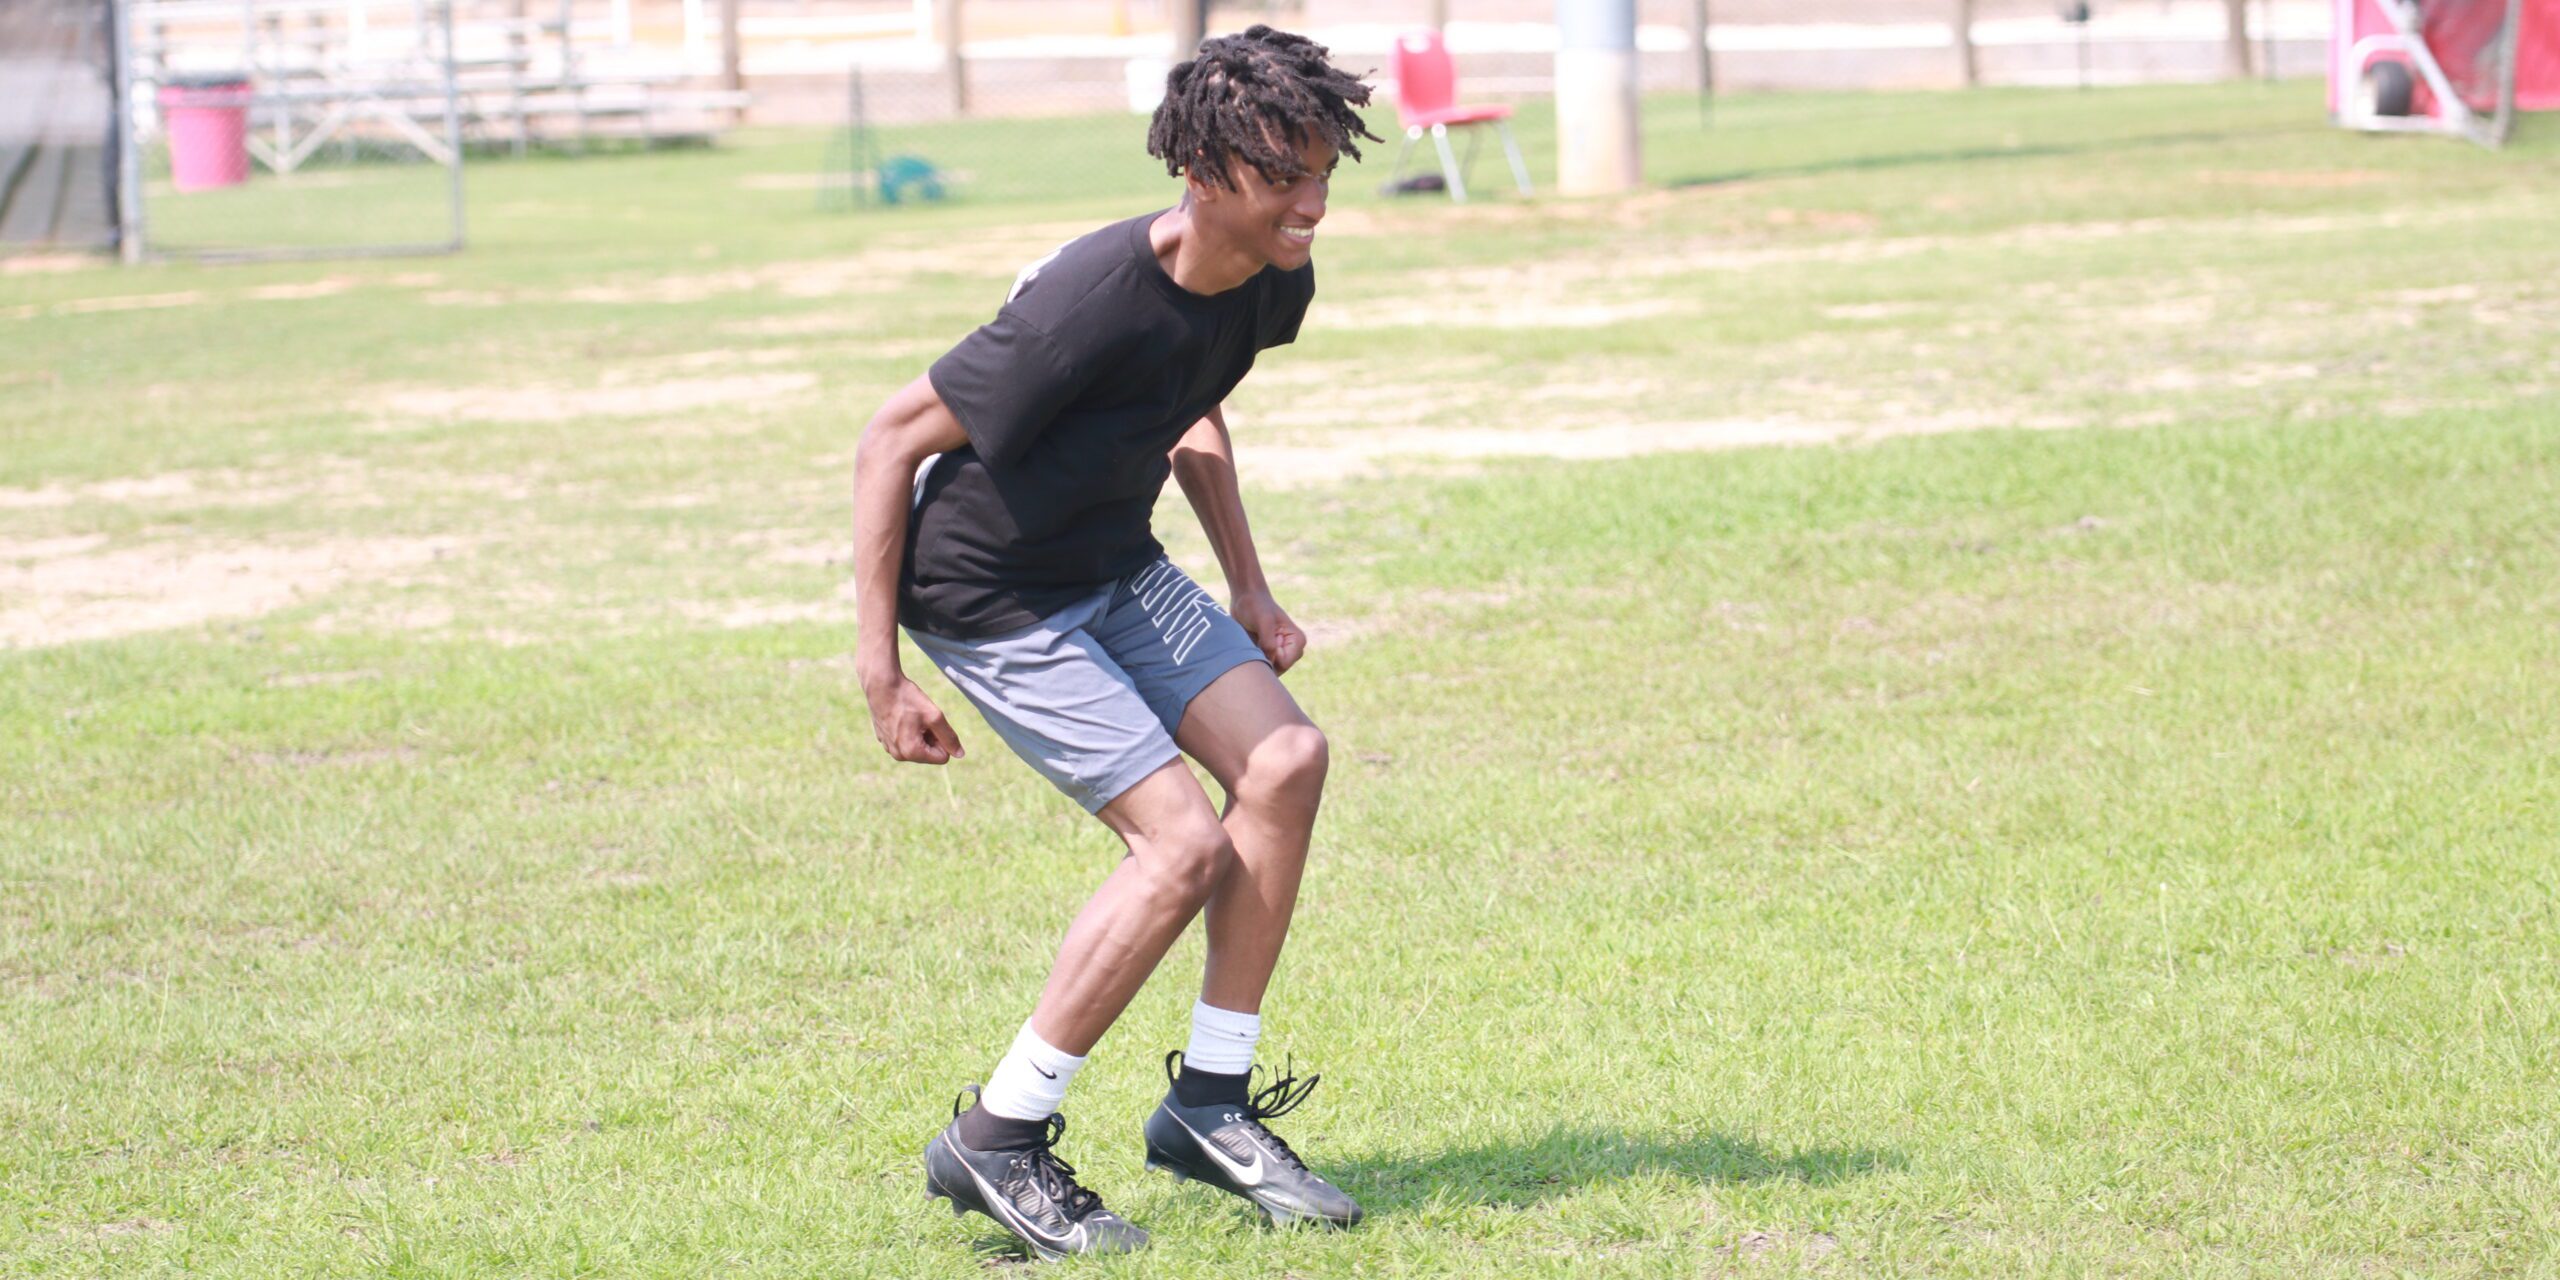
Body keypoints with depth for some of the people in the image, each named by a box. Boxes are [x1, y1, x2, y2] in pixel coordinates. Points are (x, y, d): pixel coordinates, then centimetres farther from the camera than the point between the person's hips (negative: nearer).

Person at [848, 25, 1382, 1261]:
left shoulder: (1269, 282, -6)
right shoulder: (1090, 301, -31)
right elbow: (895, 438, -23)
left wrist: (1247, 586, 12)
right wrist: (881, 673, -21)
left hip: (1118, 569, 8)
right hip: (991, 602, -8)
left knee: (1284, 757, -7)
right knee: (1183, 842, -16)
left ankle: (1210, 1103, 6)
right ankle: (996, 1143, -4)